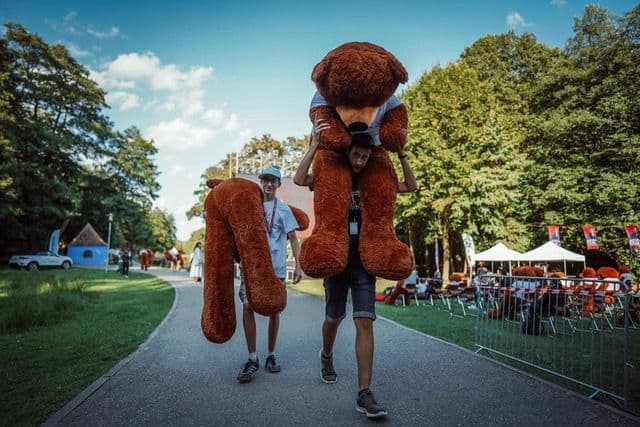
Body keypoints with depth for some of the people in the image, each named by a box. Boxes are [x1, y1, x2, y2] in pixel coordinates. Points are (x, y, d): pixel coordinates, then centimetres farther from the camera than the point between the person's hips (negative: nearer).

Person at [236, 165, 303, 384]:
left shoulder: (283, 208, 4)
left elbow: (292, 238, 2)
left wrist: (298, 265, -6)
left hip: (276, 267, -1)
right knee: (247, 306, -11)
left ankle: (271, 355, 20)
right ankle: (252, 358, -2)